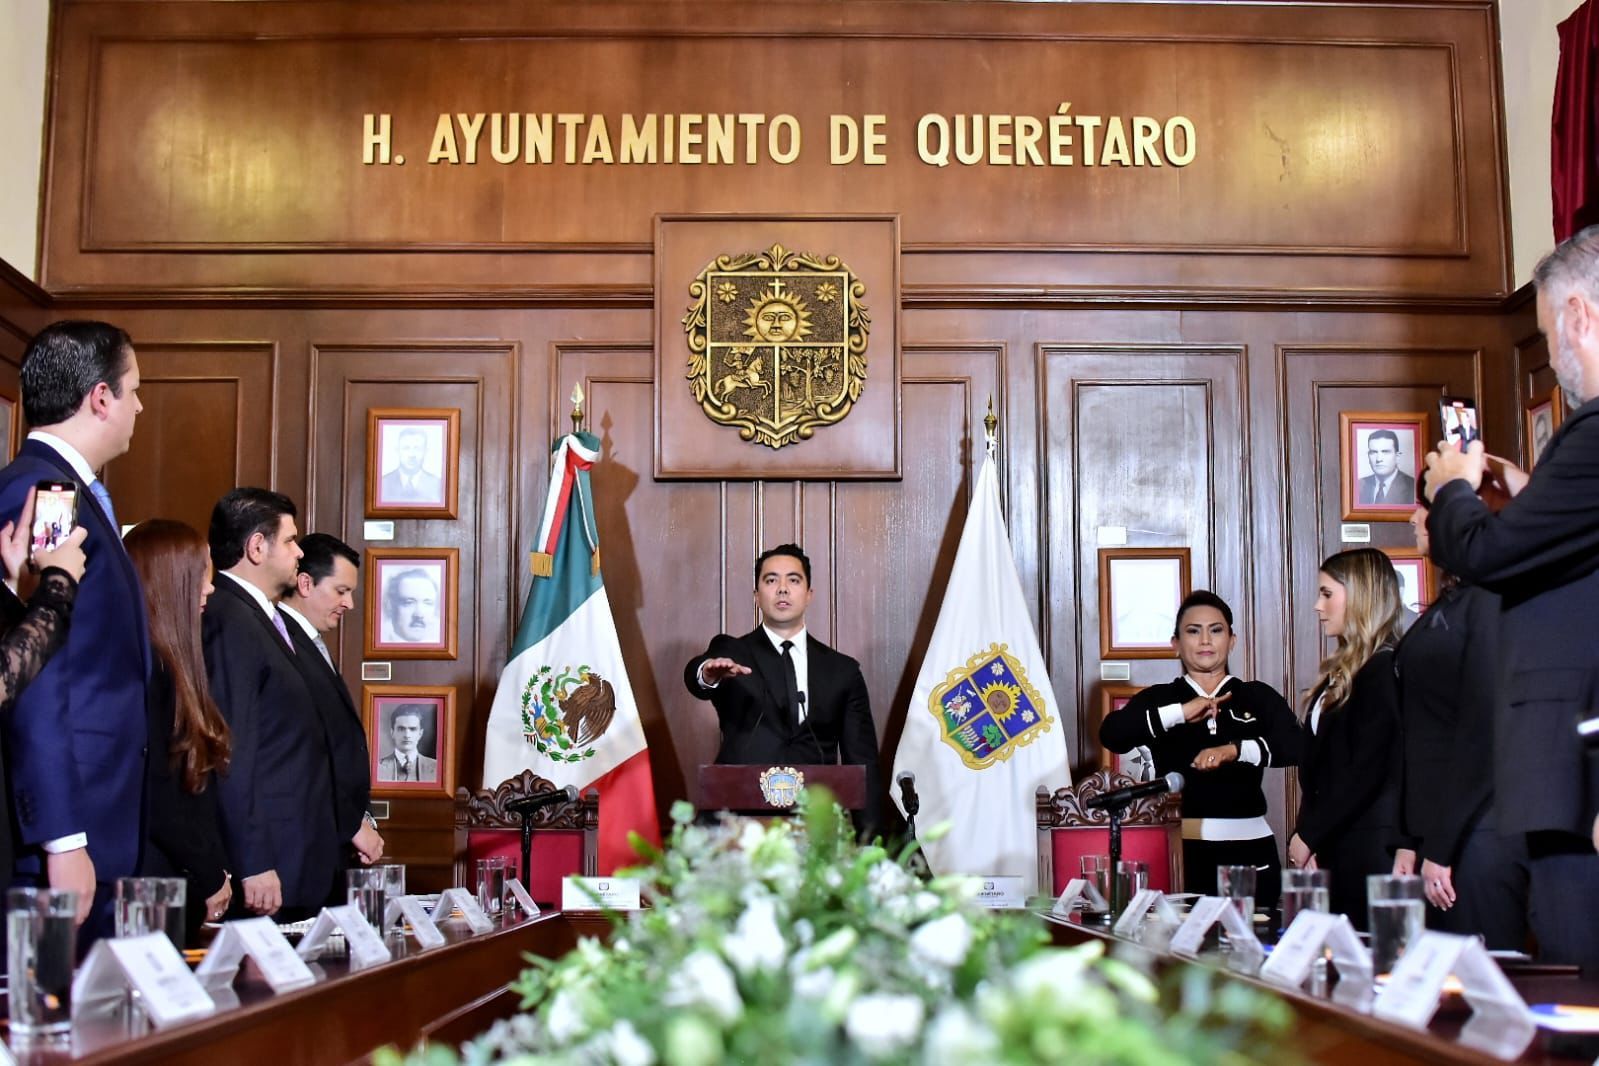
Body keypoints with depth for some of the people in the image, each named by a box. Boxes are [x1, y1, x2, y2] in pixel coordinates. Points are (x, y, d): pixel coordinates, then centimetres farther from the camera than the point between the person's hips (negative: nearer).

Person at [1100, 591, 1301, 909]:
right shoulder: (1159, 699, 10)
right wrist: (1180, 713, -16)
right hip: (1181, 849, 0)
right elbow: (1110, 734, -8)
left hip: (1248, 848, 1)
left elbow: (1295, 745, -6)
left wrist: (1235, 750, -22)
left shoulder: (1258, 697, 10)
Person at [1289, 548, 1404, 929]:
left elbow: (1366, 772, -16)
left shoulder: (1384, 669, -10)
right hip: (1333, 847, 8)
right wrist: (1306, 838, 6)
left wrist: (1308, 835, -11)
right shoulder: (1342, 671, 17)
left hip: (1369, 847, -8)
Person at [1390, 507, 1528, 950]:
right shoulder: (1444, 606, 18)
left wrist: (1441, 847, -15)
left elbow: (1486, 725, -16)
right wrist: (1411, 841, 12)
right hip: (1435, 834, 9)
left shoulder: (1492, 600, -10)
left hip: (1478, 831, -9)